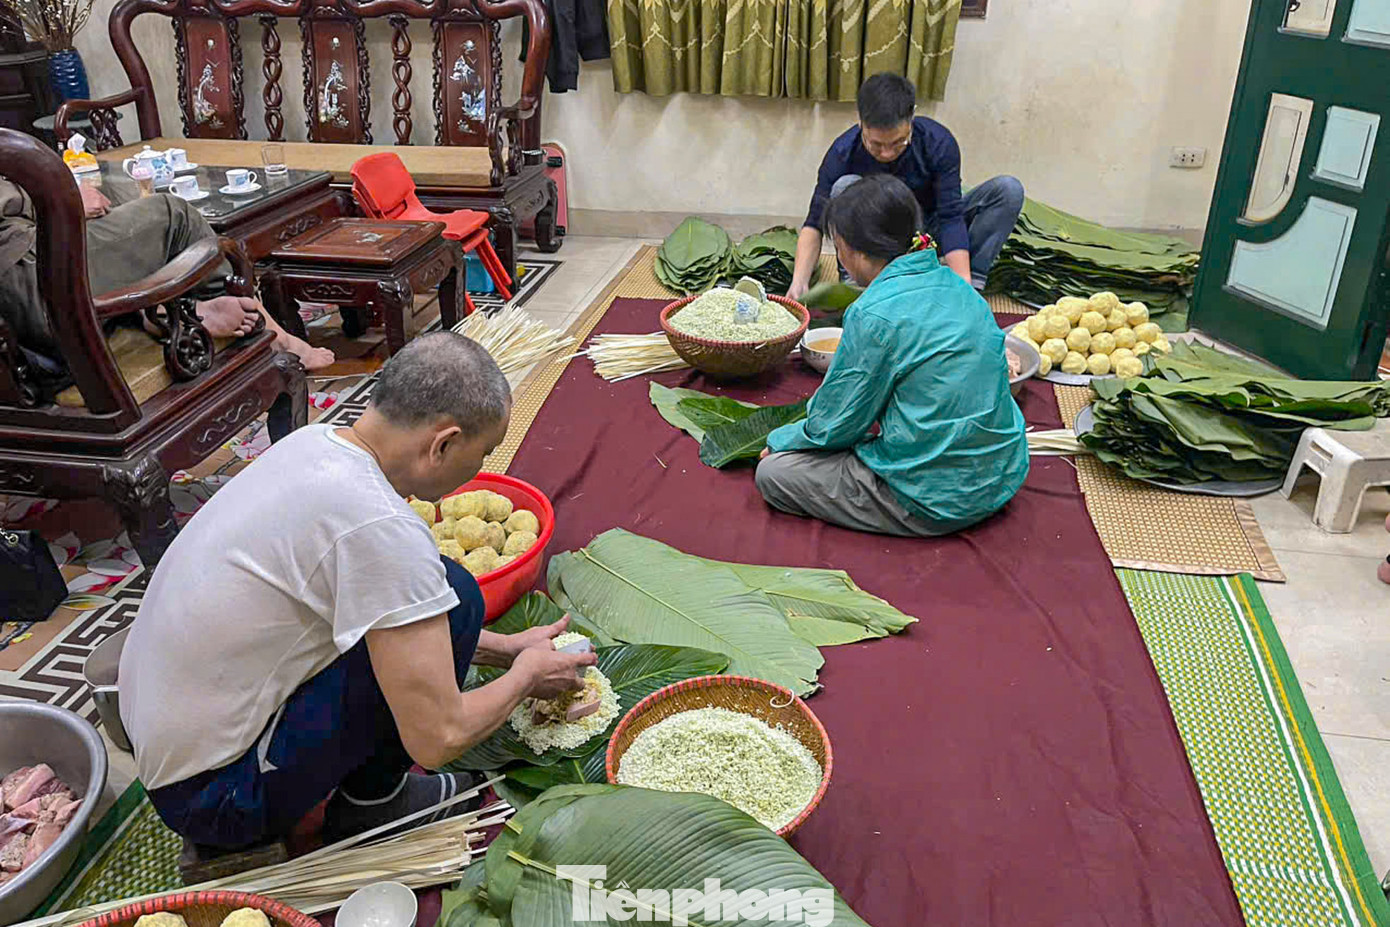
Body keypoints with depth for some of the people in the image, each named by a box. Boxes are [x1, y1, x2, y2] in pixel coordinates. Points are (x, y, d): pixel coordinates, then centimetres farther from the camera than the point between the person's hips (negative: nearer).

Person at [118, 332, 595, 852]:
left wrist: (502, 647, 17)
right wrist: (526, 674, -3)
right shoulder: (378, 527, -28)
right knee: (453, 597, -16)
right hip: (213, 796, -9)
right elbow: (437, 739, -22)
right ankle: (369, 804, 4)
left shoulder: (317, 440, -1)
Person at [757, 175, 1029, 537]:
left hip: (938, 504, -8)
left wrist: (781, 439, 10)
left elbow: (835, 427, -10)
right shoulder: (955, 285, 4)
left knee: (772, 472, -1)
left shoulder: (874, 314, -20)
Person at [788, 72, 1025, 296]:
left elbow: (950, 217, -27)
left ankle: (973, 282, -26)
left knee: (1009, 189, -20)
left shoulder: (938, 143, -23)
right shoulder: (843, 153, -23)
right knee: (846, 186, -30)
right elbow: (815, 223, -22)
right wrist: (799, 282, -38)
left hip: (929, 231, 1)